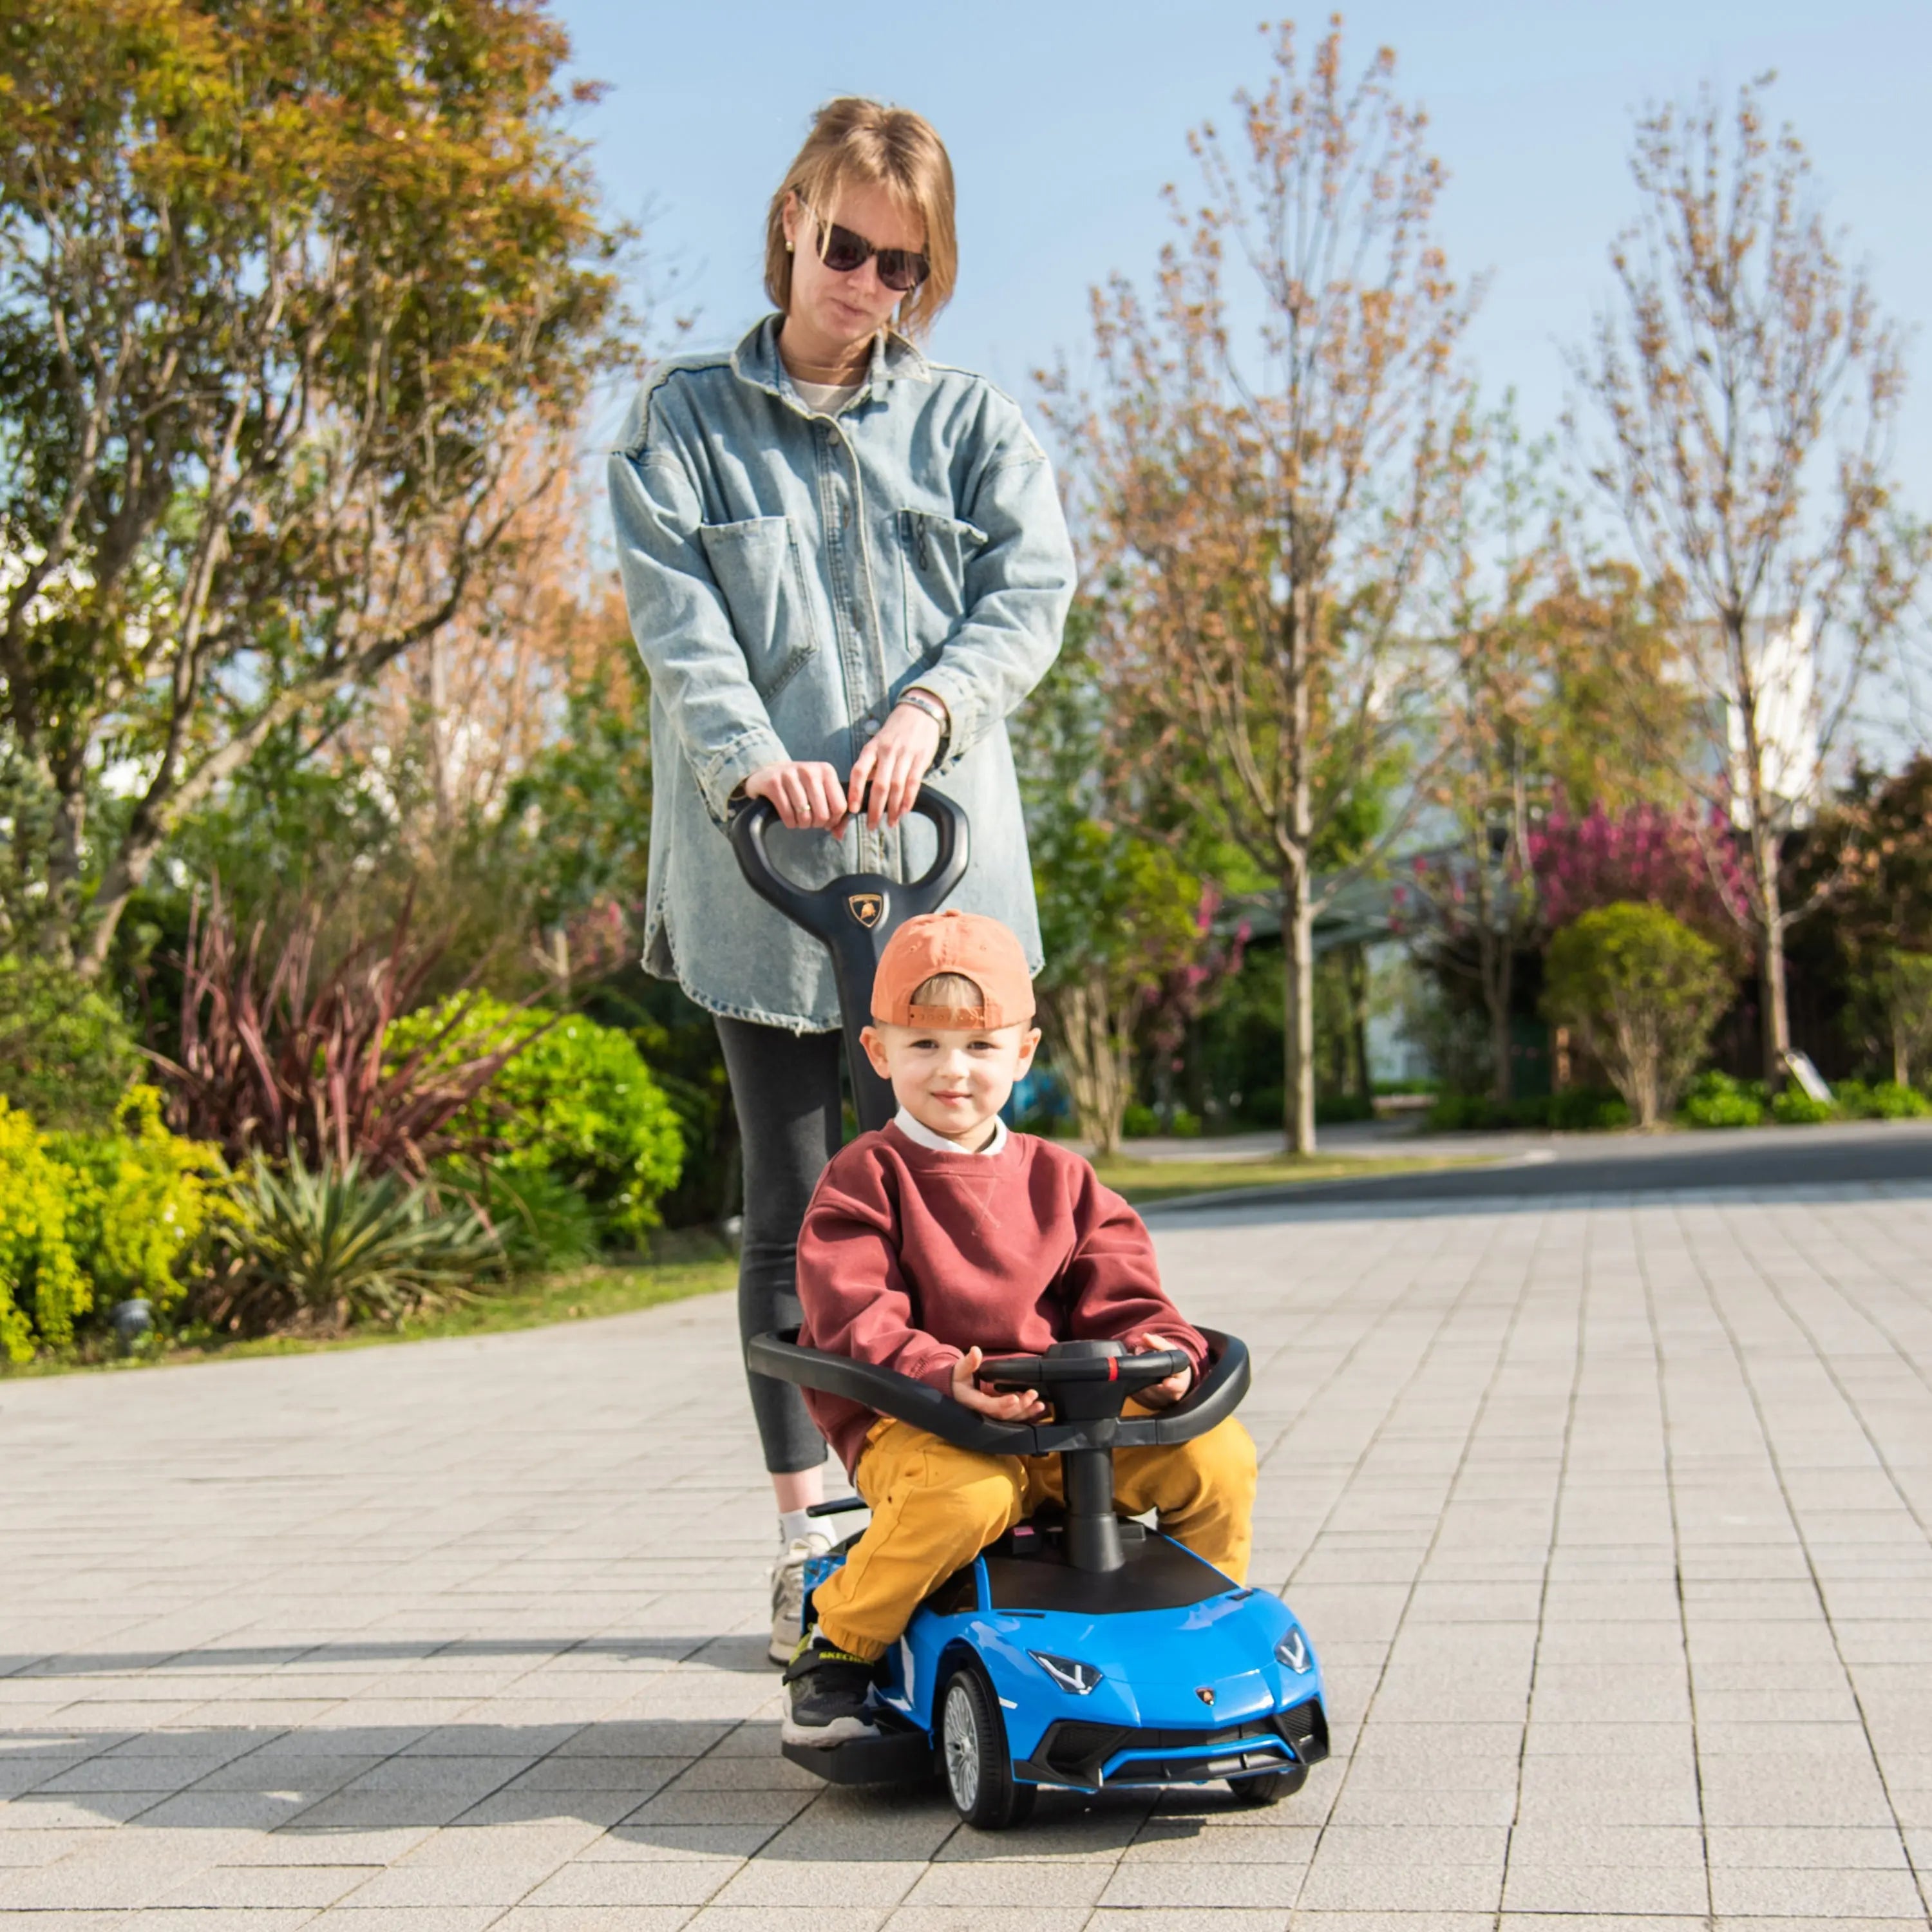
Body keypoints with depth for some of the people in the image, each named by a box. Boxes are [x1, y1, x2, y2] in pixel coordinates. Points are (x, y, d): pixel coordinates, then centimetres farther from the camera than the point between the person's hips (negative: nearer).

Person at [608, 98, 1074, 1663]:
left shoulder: (971, 420, 15)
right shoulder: (687, 419, 10)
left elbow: (1034, 586, 1)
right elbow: (675, 613, -3)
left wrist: (931, 705, -19)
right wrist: (754, 754, -22)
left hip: (943, 861, 1)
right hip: (760, 875, -1)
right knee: (793, 1207, 3)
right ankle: (805, 1533, 11)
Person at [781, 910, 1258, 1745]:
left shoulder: (1061, 1181, 14)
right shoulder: (863, 1182, -1)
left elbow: (1117, 1295, 9)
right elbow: (854, 1320, -13)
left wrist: (1158, 1350, -14)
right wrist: (944, 1377, -30)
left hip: (1064, 1412, 5)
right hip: (911, 1424, -4)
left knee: (1217, 1454, -12)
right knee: (967, 1493, -38)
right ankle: (834, 1650, -14)